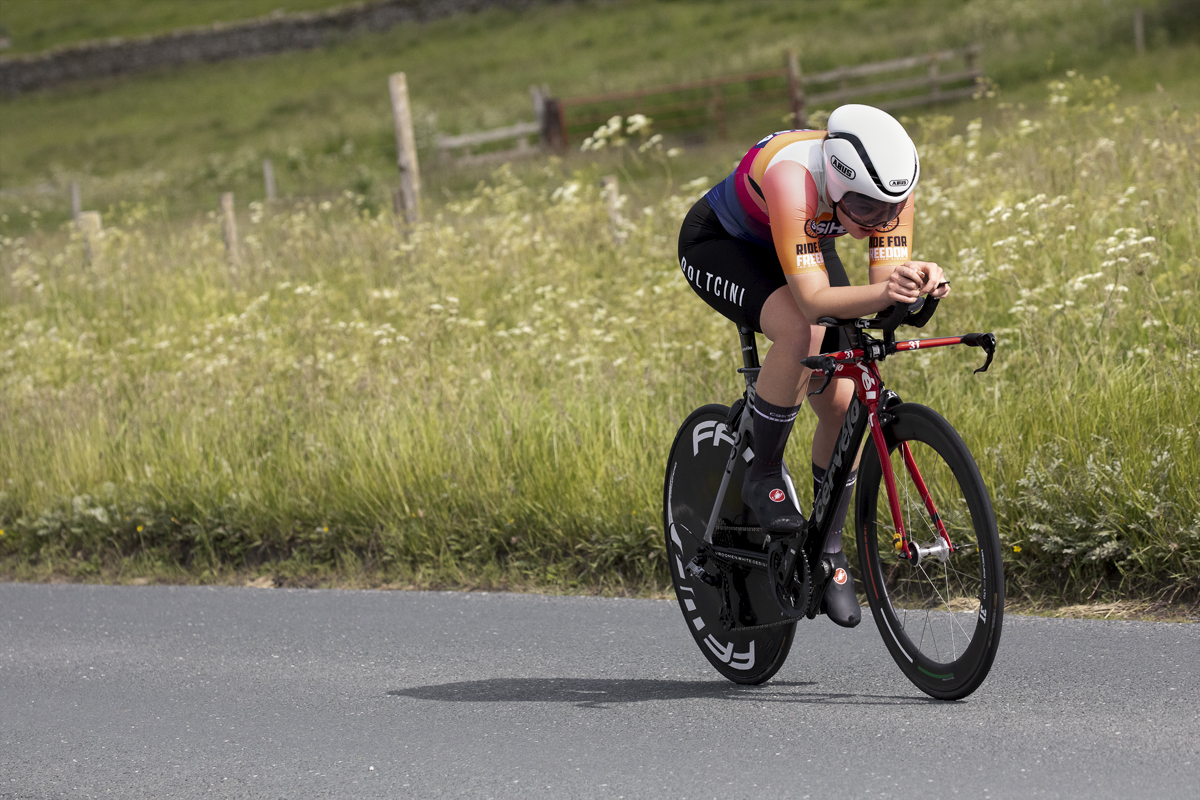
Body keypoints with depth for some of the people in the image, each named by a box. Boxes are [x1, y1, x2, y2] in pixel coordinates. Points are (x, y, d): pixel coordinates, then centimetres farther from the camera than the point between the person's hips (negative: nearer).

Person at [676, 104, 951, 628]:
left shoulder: (889, 185, -28)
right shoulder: (794, 180, -44)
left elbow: (887, 278, -28)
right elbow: (814, 299, -46)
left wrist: (918, 284, -51)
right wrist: (884, 293, -64)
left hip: (805, 246, 6)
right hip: (718, 247, -6)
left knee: (841, 400, -7)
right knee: (801, 332, -35)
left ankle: (829, 548, 12)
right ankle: (764, 475, -15)